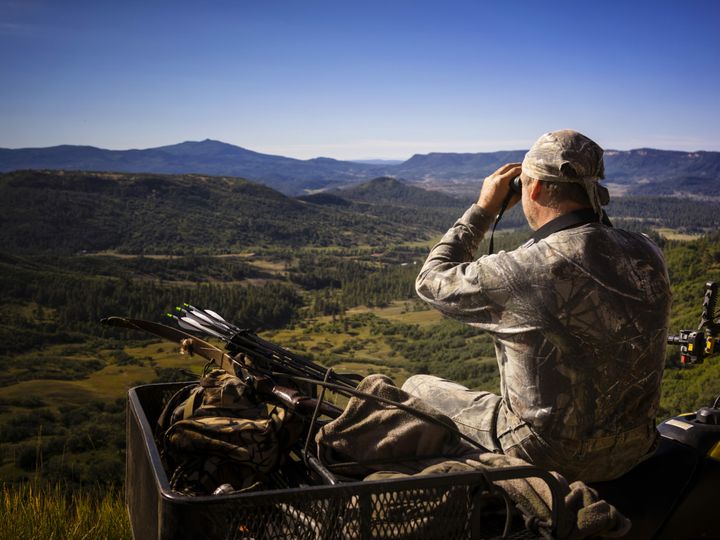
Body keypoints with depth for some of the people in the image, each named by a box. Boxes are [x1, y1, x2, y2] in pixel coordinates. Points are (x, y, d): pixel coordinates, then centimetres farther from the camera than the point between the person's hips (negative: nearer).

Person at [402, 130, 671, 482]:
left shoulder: (525, 271, -27)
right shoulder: (648, 255, -9)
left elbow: (431, 281, -9)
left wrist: (483, 209, -2)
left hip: (550, 460, -6)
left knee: (416, 388, 15)